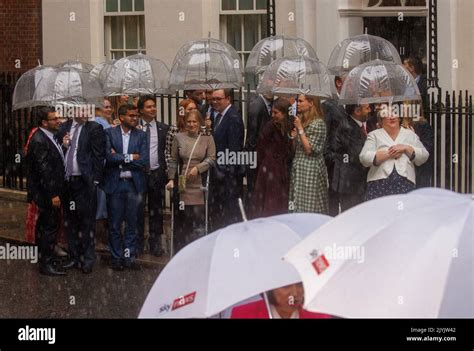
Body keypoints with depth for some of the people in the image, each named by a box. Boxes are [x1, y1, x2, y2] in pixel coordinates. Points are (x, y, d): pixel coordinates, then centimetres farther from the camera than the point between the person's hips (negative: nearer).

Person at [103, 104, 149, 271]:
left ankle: (129, 256, 14)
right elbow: (109, 156, -12)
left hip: (134, 184, 1)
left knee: (132, 223, 5)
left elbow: (144, 161, -6)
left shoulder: (141, 135, 5)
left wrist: (120, 158, -8)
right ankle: (117, 258, 13)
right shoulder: (110, 133, 1)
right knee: (114, 224, 4)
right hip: (115, 184, -1)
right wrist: (130, 157, -10)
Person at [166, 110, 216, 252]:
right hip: (183, 184, 1)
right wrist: (171, 179, 5)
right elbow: (173, 161, 13)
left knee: (198, 218, -6)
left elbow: (211, 158, 0)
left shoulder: (207, 138, 5)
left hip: (200, 184, -1)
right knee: (183, 220, 2)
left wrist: (198, 168, -13)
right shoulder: (179, 138, 9)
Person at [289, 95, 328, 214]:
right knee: (297, 205, 7)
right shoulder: (301, 120, 15)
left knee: (309, 207, -7)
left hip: (310, 169, -8)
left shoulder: (318, 123, -11)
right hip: (298, 168, 8)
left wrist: (300, 129, -14)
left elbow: (309, 149, -16)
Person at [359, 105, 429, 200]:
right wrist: (388, 154, -6)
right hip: (380, 183, -1)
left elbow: (424, 156, 10)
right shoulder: (374, 135, 14)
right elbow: (364, 158, -1)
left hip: (405, 183, 1)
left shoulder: (410, 134, 20)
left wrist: (406, 148, -3)